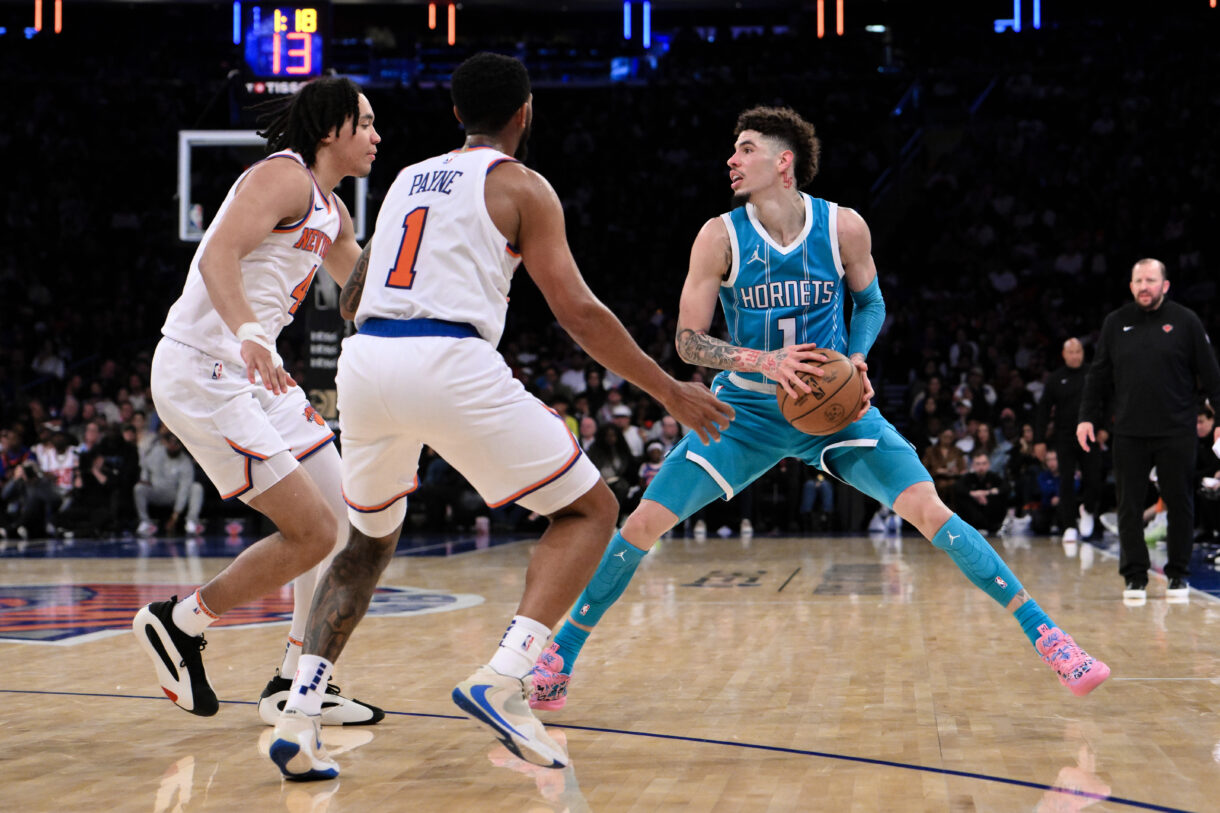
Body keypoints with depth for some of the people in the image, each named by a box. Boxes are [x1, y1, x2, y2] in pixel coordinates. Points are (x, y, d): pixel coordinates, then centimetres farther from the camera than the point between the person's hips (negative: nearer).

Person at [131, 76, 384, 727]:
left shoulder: (329, 208, 18)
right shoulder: (283, 175, -12)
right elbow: (218, 257, -27)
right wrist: (248, 334, -42)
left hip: (252, 374, 10)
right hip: (201, 374, -10)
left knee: (341, 520, 8)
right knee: (311, 533, -12)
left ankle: (296, 685, 15)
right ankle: (177, 624, 6)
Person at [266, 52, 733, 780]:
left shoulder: (409, 179, 26)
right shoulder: (521, 185, 8)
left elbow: (351, 301, 31)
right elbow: (578, 312, 0)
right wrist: (672, 393, 7)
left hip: (364, 363, 6)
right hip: (450, 365, -6)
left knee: (370, 540, 27)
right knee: (591, 508, 8)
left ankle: (300, 716, 10)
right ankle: (503, 680, -11)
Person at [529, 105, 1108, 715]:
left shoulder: (844, 227, -10)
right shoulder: (720, 236, -12)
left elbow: (871, 304, 8)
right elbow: (688, 341, -10)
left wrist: (857, 359, -12)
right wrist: (761, 360, -26)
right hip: (747, 409, 0)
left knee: (930, 511, -16)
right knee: (645, 522, -9)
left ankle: (1041, 631, -4)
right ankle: (559, 656, 7)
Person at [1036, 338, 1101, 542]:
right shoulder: (1055, 379, 4)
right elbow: (1044, 410, 5)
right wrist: (1039, 439, 0)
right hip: (1064, 439, 0)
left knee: (1094, 480, -3)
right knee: (1066, 483, -1)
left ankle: (1087, 509, 28)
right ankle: (1069, 527, 5)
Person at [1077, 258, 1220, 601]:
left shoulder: (1185, 321, 1)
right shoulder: (1115, 323, 8)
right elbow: (1099, 376, 12)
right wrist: (1087, 416, 4)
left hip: (1176, 432, -2)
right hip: (1128, 432, 2)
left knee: (1180, 504, 5)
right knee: (1129, 506, 2)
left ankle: (1178, 573, 17)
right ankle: (1134, 576, 11)